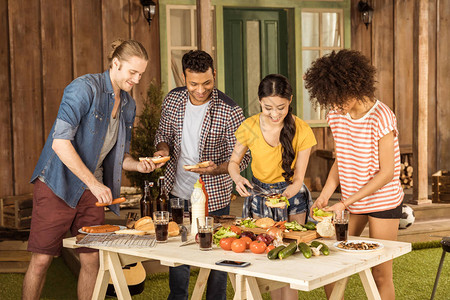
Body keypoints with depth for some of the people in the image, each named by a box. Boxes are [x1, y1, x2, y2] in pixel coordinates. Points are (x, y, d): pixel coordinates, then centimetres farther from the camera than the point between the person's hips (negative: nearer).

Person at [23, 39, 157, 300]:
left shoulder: (129, 105, 9)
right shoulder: (85, 88, -15)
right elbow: (60, 142, -24)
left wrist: (138, 165, -5)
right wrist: (94, 184, -26)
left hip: (93, 190, 7)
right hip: (58, 185, -6)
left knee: (91, 260, 5)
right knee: (42, 259, -1)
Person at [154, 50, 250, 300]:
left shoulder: (230, 111, -19)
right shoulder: (173, 100, -6)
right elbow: (163, 134, 9)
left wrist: (217, 169, -31)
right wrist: (163, 149, -13)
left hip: (214, 197, -4)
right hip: (178, 191, 4)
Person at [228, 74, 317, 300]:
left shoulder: (301, 130, -17)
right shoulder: (249, 127, -14)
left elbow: (298, 178, -13)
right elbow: (233, 162, 0)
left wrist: (285, 195, -34)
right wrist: (237, 178, -23)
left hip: (291, 195, -1)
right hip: (259, 194, 1)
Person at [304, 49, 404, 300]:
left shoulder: (381, 117, -20)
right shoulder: (337, 116, 0)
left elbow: (386, 173, -19)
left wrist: (345, 203, -21)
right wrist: (325, 195, -5)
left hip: (383, 201, -6)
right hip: (351, 202, 6)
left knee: (381, 273, 0)